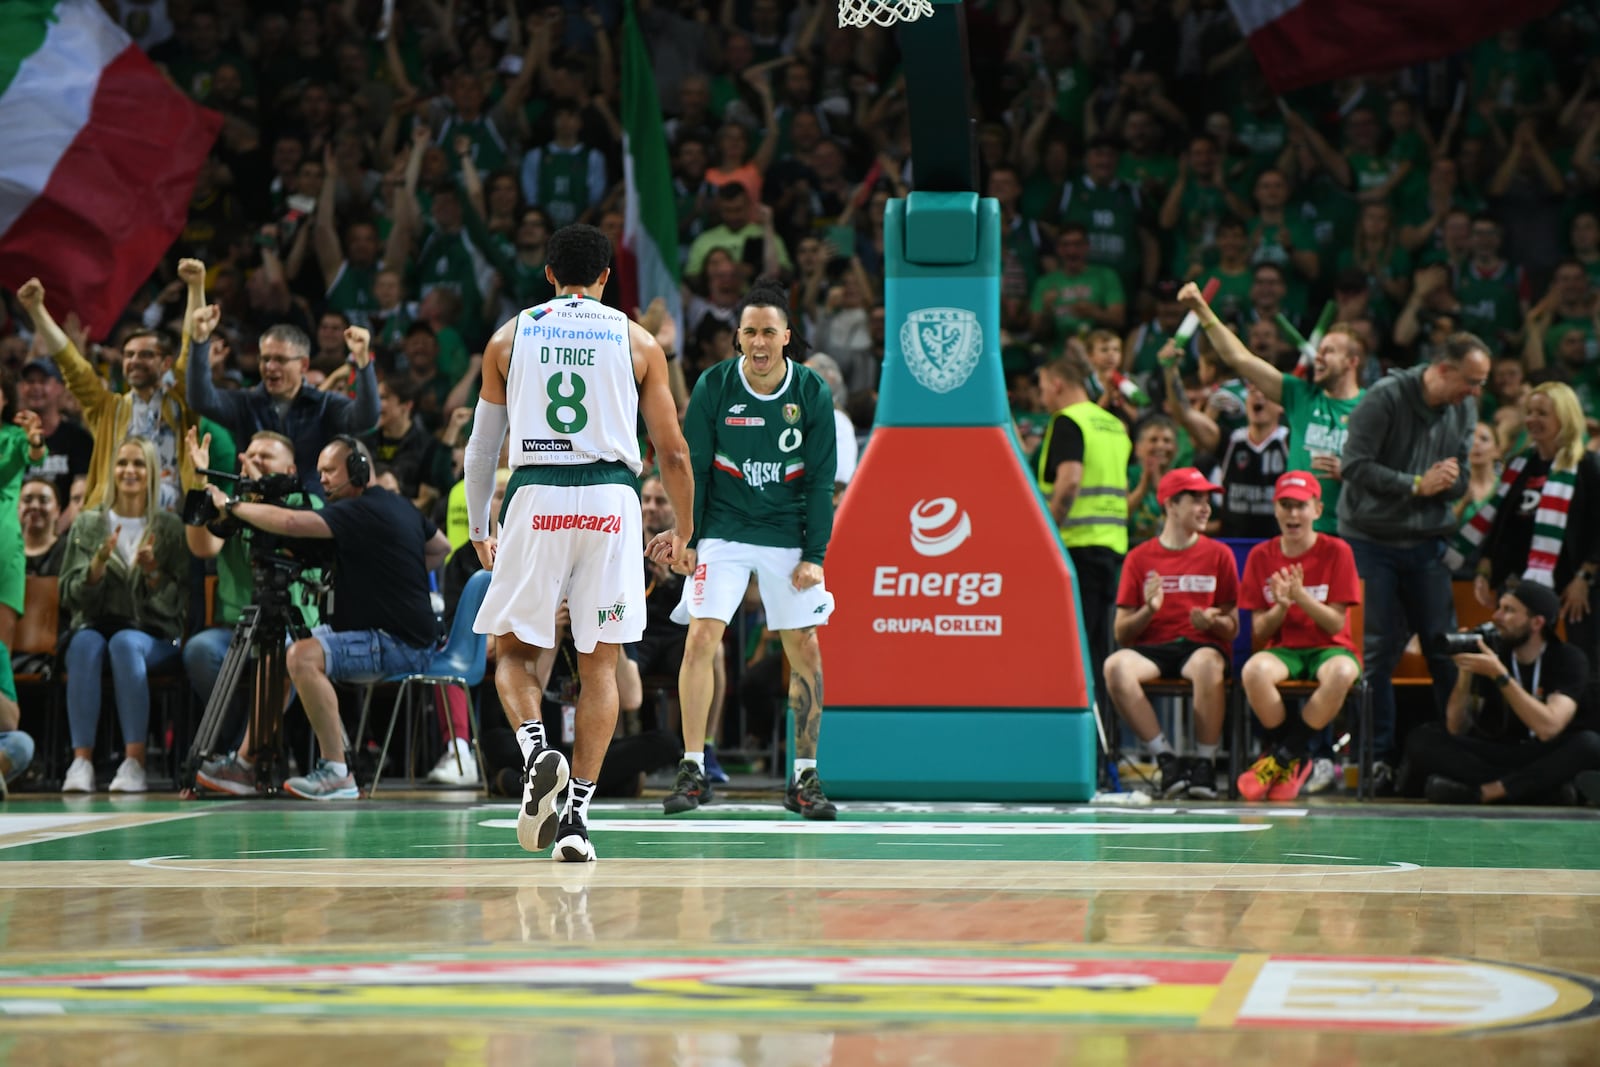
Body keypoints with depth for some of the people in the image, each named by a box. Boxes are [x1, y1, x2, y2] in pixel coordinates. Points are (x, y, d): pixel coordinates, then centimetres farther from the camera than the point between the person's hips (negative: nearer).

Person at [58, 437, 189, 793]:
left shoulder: (170, 528, 8)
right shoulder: (86, 525, 11)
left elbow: (178, 601, 4)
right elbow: (71, 596, 5)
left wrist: (153, 573, -15)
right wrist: (98, 563, -13)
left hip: (153, 634, -1)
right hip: (94, 625, 1)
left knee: (124, 643, -37)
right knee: (86, 643, -35)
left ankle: (135, 761, -42)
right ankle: (81, 760, -43)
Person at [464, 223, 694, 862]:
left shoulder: (509, 338, 12)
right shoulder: (636, 342, 9)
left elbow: (481, 448, 14)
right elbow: (672, 452, 9)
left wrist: (480, 531, 26)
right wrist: (682, 531, 22)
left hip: (535, 500, 0)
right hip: (611, 500, 0)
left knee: (513, 651, 13)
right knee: (600, 666, 6)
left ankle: (536, 751, -15)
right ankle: (576, 815, -1)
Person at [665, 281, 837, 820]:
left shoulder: (812, 392, -6)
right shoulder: (713, 386, -8)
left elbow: (820, 480, -2)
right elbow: (693, 468, -2)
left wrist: (814, 555, -6)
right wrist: (686, 540, -7)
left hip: (789, 538, 1)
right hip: (723, 532, -1)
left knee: (805, 650, -1)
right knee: (702, 637, -14)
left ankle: (804, 778, 9)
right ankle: (693, 771, -8)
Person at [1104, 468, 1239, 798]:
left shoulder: (1219, 555, 12)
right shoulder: (1140, 558, 11)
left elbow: (1232, 628, 10)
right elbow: (1122, 634, 8)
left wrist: (1213, 622, -13)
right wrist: (1149, 610, -11)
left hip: (1201, 645, -1)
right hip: (1151, 649, 1)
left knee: (1208, 664, -39)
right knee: (1116, 666, -33)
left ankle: (1204, 762, -25)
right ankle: (1166, 759, -26)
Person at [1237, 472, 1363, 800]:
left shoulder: (1336, 552, -2)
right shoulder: (1261, 556, 4)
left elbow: (1336, 625, -7)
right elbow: (1260, 631, 3)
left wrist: (1301, 596, -23)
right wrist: (1281, 606, -18)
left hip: (1330, 648, -1)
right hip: (1283, 649, 2)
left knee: (1341, 674, -39)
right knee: (1253, 670, -35)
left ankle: (1283, 755, -20)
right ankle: (1296, 759, -16)